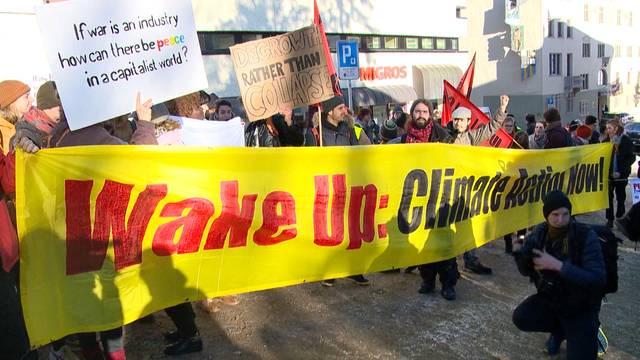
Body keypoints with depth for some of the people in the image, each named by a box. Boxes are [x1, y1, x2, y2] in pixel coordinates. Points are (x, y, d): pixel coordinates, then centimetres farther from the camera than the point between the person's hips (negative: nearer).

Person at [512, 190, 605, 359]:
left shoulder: (587, 236, -22)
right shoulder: (539, 233, -9)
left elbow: (598, 280, -30)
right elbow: (525, 271, -4)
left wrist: (557, 265, -37)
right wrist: (523, 257, -27)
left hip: (581, 308, -4)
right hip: (549, 298, 4)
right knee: (521, 318, -20)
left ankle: (587, 332, 18)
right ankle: (560, 329, 10)